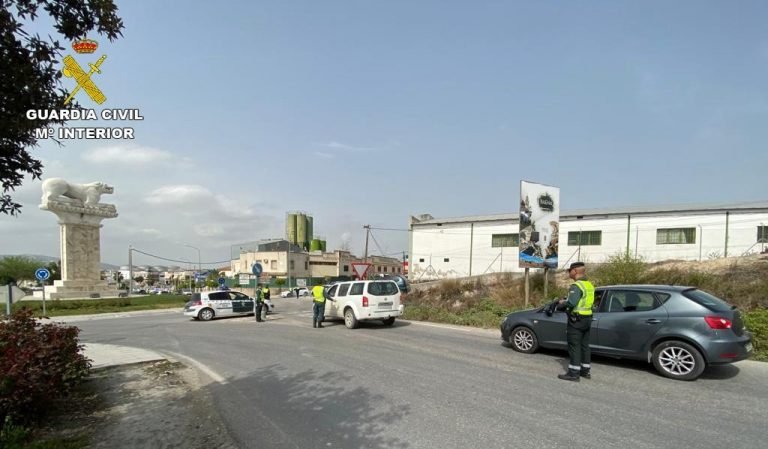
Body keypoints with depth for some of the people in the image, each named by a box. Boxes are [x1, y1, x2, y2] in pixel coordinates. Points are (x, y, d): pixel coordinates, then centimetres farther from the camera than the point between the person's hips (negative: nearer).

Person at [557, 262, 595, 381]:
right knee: (585, 345, 16)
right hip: (587, 318, 9)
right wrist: (567, 300, 13)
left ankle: (573, 373, 0)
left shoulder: (576, 286, -19)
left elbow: (571, 303, -29)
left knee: (574, 346, -3)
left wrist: (563, 302, -9)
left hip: (576, 320, -9)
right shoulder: (589, 285, 11)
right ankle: (585, 371, 25)